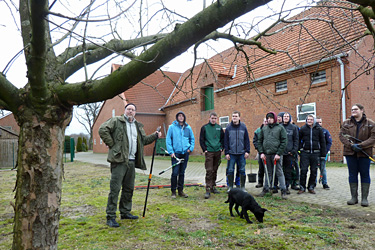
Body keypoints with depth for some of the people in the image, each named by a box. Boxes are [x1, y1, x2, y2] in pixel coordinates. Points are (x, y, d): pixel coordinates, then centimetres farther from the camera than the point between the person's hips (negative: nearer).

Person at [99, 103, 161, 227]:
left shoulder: (138, 125, 20)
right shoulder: (116, 121, 0)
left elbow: (144, 140, 25)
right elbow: (102, 130, -9)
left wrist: (155, 136, 13)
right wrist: (111, 144, -11)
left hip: (131, 161, 7)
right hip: (119, 160, -7)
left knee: (129, 188, 14)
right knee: (115, 188, -6)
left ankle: (125, 212, 28)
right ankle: (110, 216, 3)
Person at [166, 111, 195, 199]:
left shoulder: (188, 127, 7)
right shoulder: (172, 127, -2)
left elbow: (192, 139, 16)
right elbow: (168, 140, -2)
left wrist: (191, 148, 3)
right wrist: (171, 151, -8)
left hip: (185, 153, 3)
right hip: (176, 153, -3)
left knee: (182, 172, 11)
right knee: (175, 173, -5)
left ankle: (180, 190, 22)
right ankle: (173, 191, 9)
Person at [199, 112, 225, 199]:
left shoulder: (219, 128, 10)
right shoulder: (204, 127, 0)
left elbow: (223, 139, 15)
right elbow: (201, 140, 1)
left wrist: (221, 148, 4)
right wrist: (204, 149, -7)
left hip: (218, 152, 4)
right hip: (209, 152, -4)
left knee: (215, 170, 12)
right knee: (209, 171, -9)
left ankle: (213, 187, 24)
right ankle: (208, 190, -7)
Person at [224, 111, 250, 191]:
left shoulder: (243, 127, 2)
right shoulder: (228, 127, 1)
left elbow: (247, 140, 5)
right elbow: (226, 141, 2)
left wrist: (247, 151, -1)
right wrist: (226, 152, -3)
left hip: (242, 153, 1)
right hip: (231, 153, 0)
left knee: (242, 171, 7)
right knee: (230, 171, 3)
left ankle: (242, 187, 21)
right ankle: (230, 187, 17)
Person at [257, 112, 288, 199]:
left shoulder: (280, 128, -1)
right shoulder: (264, 128, 10)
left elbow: (284, 141, -5)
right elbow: (260, 141, 12)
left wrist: (279, 153, -11)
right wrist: (261, 152, 1)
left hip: (276, 154, -4)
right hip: (266, 154, 4)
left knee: (279, 172, 0)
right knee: (268, 172, 12)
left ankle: (283, 190, 6)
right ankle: (266, 189, 20)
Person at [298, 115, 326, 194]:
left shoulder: (318, 129, 5)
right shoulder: (303, 129, 3)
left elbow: (322, 141, 9)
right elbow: (299, 140, 7)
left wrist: (323, 153, 5)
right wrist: (299, 149, 0)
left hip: (315, 153, 1)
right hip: (305, 153, -1)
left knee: (314, 171, 7)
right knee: (303, 170, -4)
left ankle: (311, 187, 19)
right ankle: (302, 187, 7)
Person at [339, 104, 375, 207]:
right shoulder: (346, 123, 7)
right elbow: (341, 135, -1)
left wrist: (360, 145, -18)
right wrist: (351, 145, -15)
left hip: (364, 153, -2)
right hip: (350, 153, 2)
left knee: (365, 174, 4)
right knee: (352, 174, 6)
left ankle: (364, 198, 12)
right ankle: (354, 197, 14)